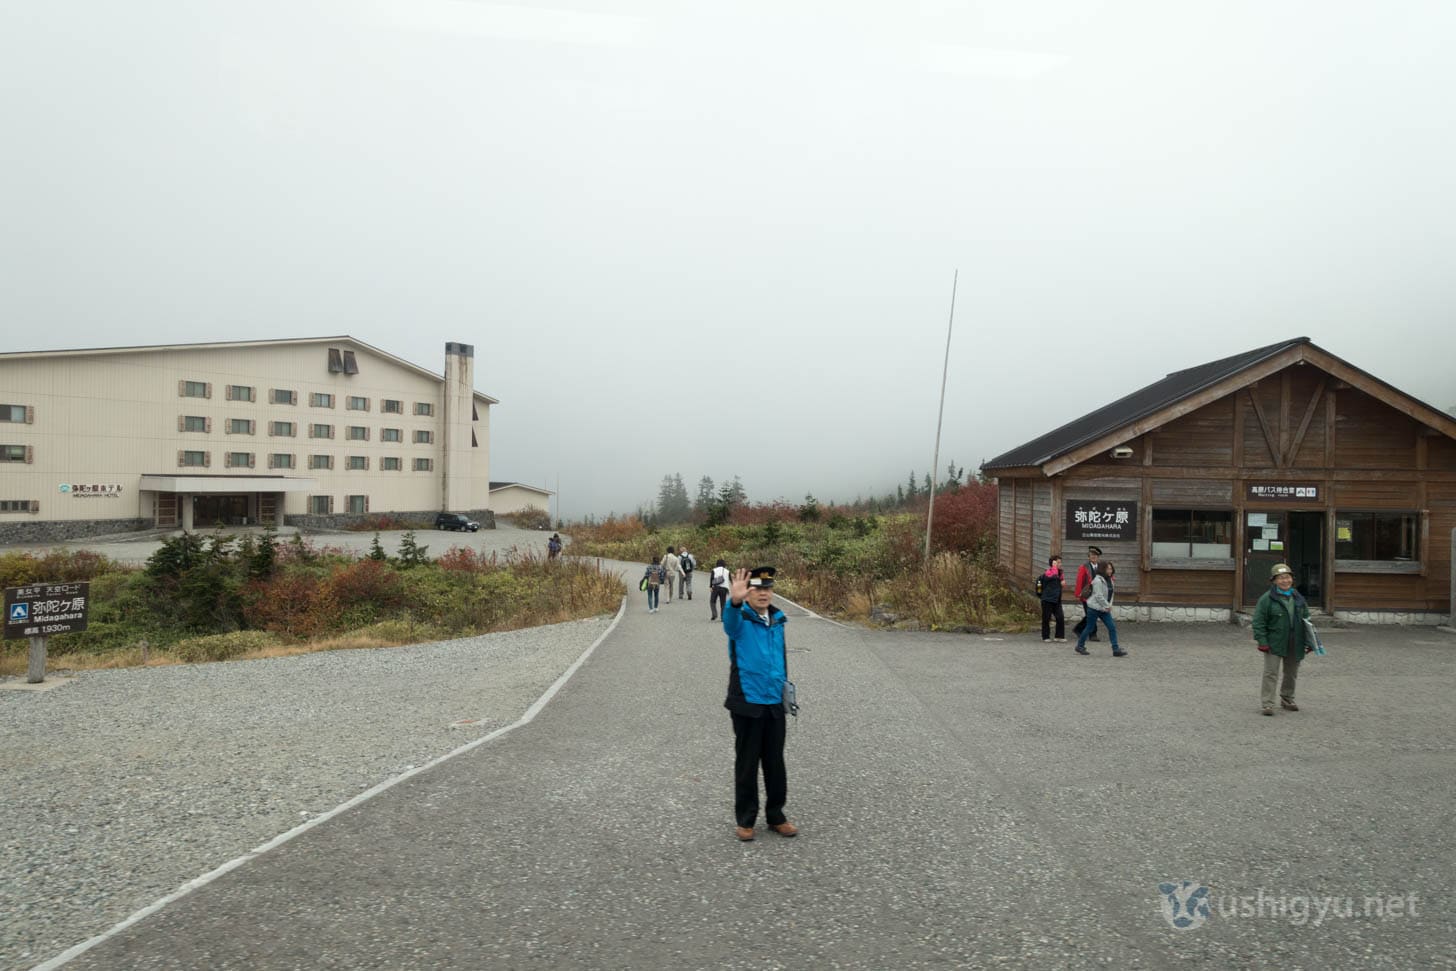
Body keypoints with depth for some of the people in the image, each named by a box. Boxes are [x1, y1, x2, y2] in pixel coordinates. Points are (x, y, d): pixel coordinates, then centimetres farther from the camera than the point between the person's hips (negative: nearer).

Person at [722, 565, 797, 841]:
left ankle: (776, 816, 26)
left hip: (775, 704, 5)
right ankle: (745, 820, 19)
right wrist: (735, 601, -57)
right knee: (747, 764, 6)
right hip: (747, 704, -4)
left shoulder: (777, 619, 8)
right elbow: (730, 623, -35)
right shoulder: (741, 618, -9)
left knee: (775, 763, 12)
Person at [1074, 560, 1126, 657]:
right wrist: (1107, 606, -16)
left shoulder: (1109, 580, 9)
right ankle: (1080, 646, 20)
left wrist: (1109, 605, 0)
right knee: (1090, 628, 3)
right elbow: (1099, 596, -21)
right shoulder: (1098, 580, -18)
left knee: (1112, 627, -1)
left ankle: (1116, 650, 1)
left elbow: (1110, 595, 13)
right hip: (1095, 608, -8)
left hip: (1104, 609, 8)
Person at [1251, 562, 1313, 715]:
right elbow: (1259, 622, -10)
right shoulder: (1267, 599, -8)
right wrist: (1262, 641, -17)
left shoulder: (1298, 598, 9)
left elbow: (1306, 620, 14)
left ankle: (1287, 700, 34)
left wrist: (1308, 642, 8)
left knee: (1291, 673, 17)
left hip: (1295, 645, 5)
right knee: (1271, 673, -8)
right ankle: (1266, 704, -6)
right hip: (1274, 644, -5)